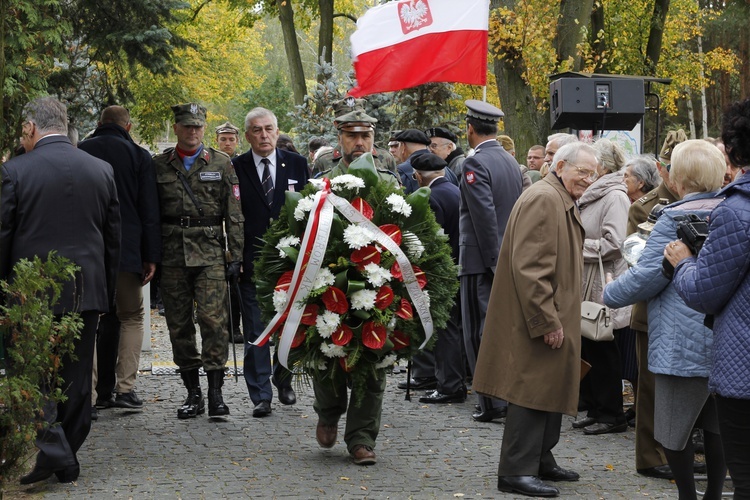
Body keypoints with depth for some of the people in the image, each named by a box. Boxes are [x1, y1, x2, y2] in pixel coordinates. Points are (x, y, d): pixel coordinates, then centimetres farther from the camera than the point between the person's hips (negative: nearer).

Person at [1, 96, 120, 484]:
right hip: (87, 292, 4)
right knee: (77, 376, 12)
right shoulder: (102, 170, 4)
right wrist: (106, 291, 16)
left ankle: (52, 450, -10)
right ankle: (68, 459, 19)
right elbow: (113, 238, 8)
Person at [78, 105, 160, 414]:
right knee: (131, 317, 11)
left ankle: (90, 393, 1)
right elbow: (149, 212, -1)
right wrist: (151, 257, 2)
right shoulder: (138, 156, 1)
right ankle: (125, 387, 0)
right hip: (126, 251, -1)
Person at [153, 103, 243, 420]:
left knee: (214, 319, -13)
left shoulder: (221, 164, 7)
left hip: (210, 254, -2)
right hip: (172, 257, 2)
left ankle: (215, 391, -7)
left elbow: (234, 215, 6)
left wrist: (235, 256, -1)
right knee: (179, 325, 4)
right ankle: (193, 393, 13)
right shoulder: (159, 165, 10)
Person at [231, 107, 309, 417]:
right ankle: (261, 396, 6)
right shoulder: (235, 168, 0)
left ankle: (283, 378, 31)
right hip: (252, 260, -2)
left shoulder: (297, 164, 7)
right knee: (255, 331, 1)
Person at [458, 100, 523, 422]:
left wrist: (494, 262, -15)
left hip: (482, 262, -8)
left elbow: (485, 216, -20)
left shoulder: (475, 163, -14)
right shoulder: (511, 162, 12)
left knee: (480, 333, -2)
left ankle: (492, 403, -2)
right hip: (508, 259, 8)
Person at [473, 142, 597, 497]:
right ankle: (517, 471, -2)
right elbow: (530, 267, -24)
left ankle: (541, 461, 26)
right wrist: (547, 321, -23)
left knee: (550, 387, 16)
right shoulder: (543, 199, -18)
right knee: (533, 390, -7)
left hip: (554, 318, 11)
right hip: (537, 321, -11)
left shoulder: (565, 203, 16)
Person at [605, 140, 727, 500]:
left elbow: (648, 276, -14)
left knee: (674, 428, 6)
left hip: (685, 344, -6)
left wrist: (611, 294, 1)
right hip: (729, 342, 6)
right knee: (716, 425, 14)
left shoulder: (675, 220, -12)